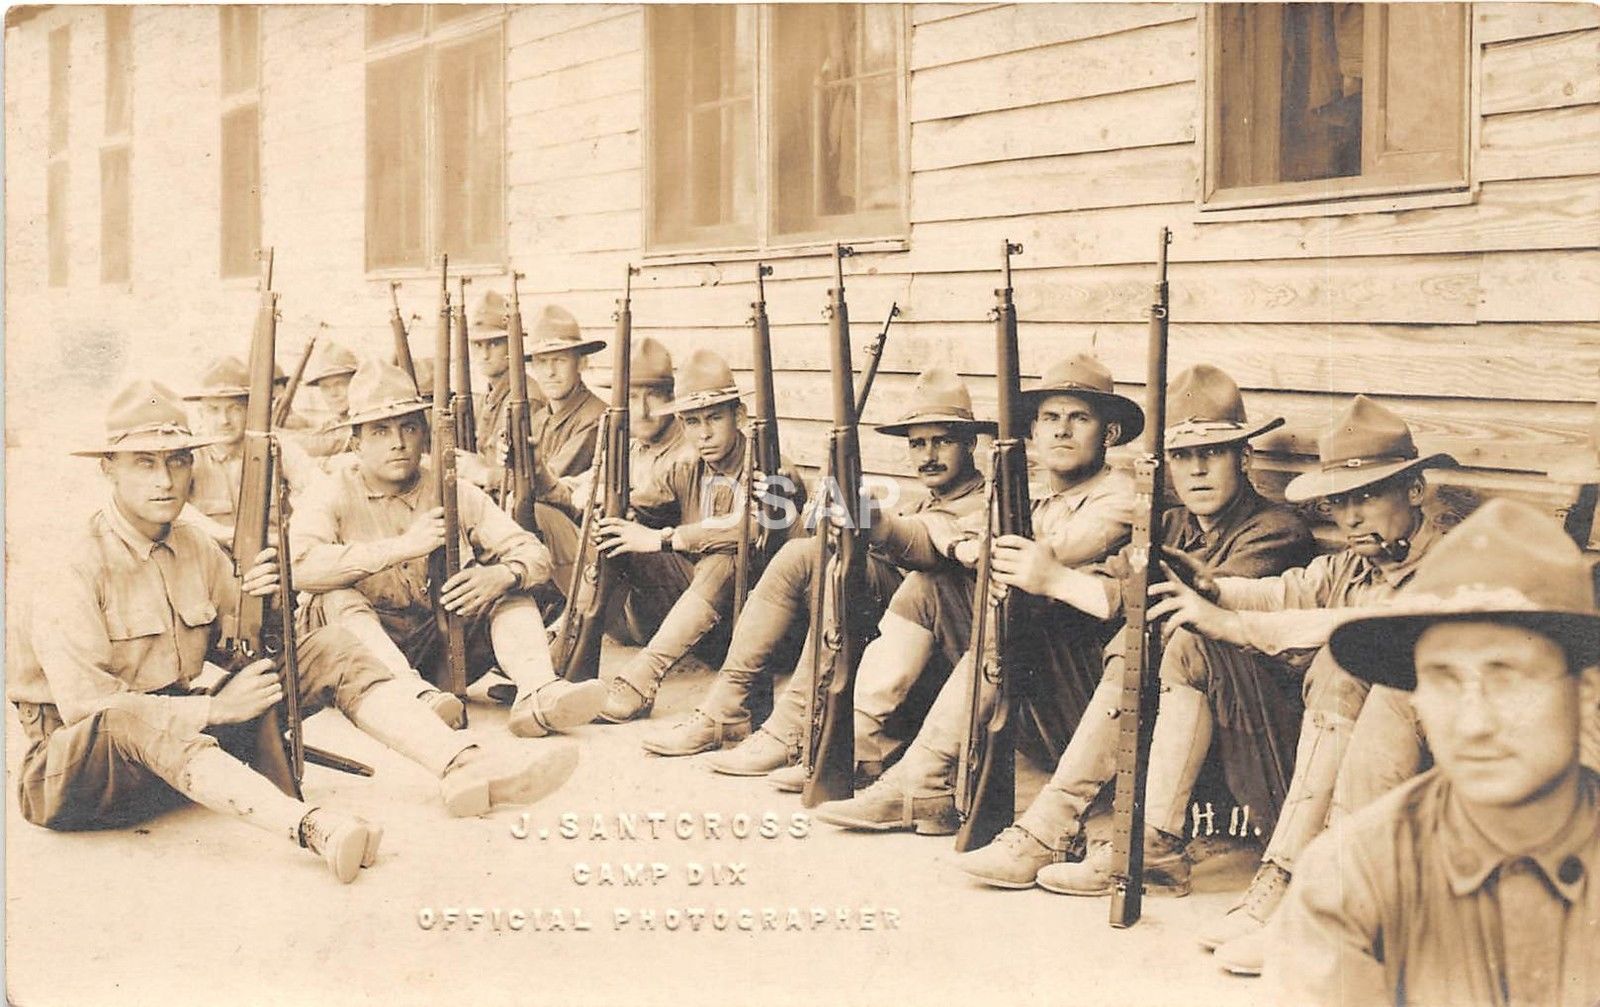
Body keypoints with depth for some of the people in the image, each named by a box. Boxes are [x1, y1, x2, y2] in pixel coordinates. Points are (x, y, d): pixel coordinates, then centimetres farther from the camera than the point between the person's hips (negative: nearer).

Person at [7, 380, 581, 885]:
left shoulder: (194, 548, 6)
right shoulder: (78, 568, -15)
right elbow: (83, 703, -22)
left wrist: (252, 604, -14)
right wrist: (215, 709, -22)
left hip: (184, 735, 7)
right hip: (77, 769, -7)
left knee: (329, 649, -6)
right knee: (130, 720, -43)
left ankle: (464, 766, -26)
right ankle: (310, 829, -62)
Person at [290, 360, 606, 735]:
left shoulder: (457, 494, 7)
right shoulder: (331, 497, -2)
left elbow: (535, 554, -2)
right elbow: (299, 566, -23)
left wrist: (501, 576, -26)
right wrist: (404, 546, -26)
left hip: (443, 655, 3)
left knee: (508, 590, -14)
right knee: (338, 599, -29)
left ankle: (537, 693, -39)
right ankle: (417, 696, -51)